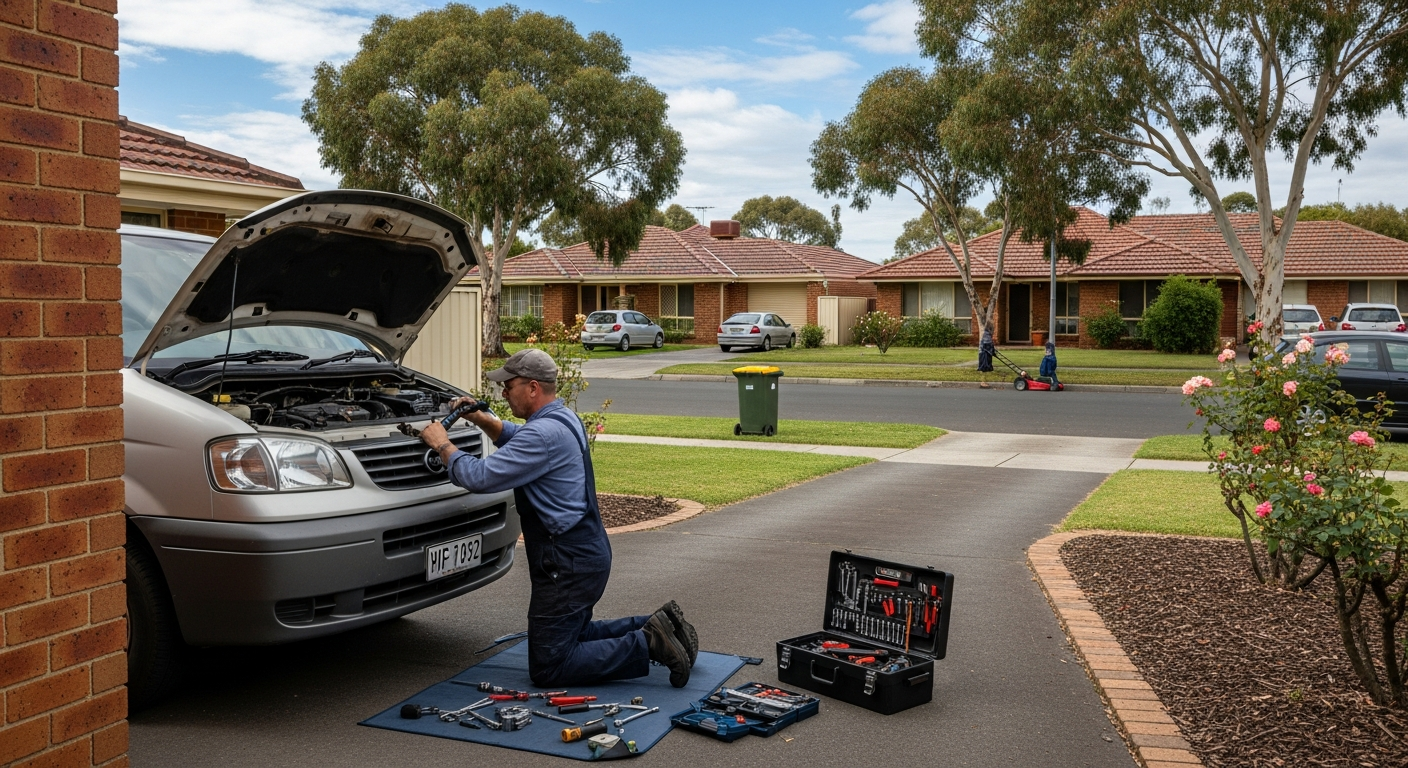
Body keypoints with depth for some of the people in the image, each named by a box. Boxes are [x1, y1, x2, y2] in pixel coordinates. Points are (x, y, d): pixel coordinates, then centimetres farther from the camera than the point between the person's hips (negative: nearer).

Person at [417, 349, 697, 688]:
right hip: (586, 551, 10)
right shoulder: (562, 418, 10)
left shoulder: (544, 433, -22)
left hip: (568, 563, -10)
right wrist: (479, 417, 14)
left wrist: (442, 445, -8)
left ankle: (647, 645, -10)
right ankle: (655, 628, 14)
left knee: (547, 668, -4)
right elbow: (515, 437, 31)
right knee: (572, 635, 26)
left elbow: (481, 478, -24)